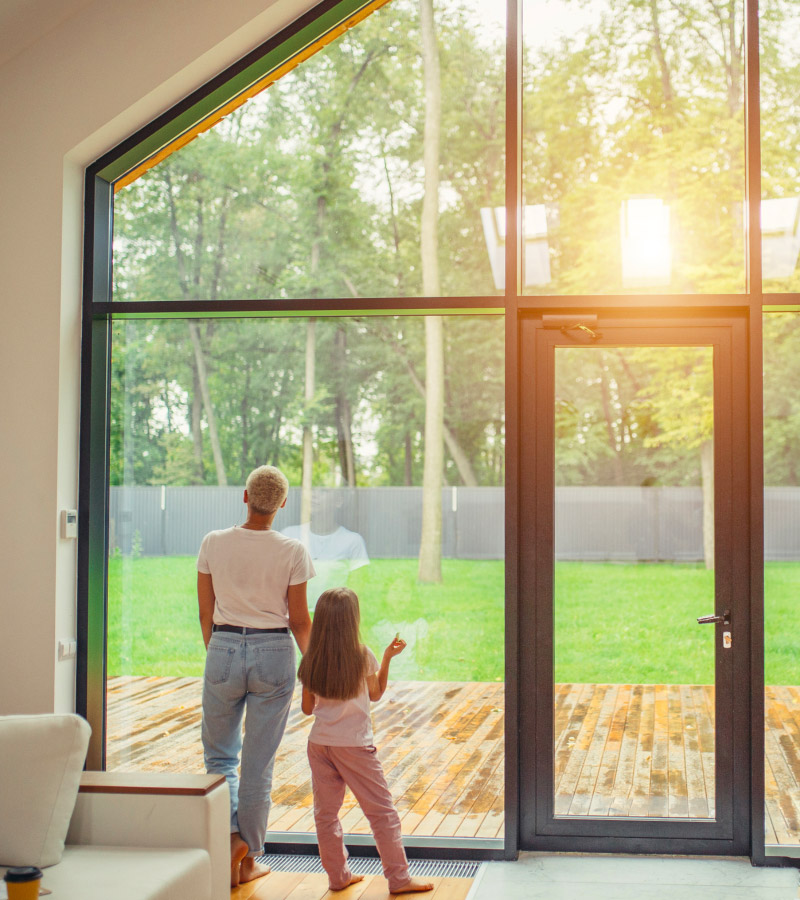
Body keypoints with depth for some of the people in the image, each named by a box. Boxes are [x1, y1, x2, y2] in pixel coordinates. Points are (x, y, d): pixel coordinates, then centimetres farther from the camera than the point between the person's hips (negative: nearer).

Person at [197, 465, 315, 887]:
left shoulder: (213, 544, -2)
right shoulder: (292, 552, -7)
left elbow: (206, 614, 5)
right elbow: (299, 620, -1)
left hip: (223, 651, 1)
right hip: (274, 654, -1)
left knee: (219, 753, 17)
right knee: (258, 762, 9)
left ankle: (230, 834, -4)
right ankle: (248, 860, 16)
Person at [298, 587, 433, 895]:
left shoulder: (310, 662, -1)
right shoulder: (363, 657, -8)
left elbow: (307, 708, 6)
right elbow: (376, 694, 8)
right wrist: (387, 658, 13)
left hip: (319, 743, 4)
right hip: (354, 745, -3)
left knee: (325, 812, 13)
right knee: (382, 811, 4)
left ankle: (338, 875, 19)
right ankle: (398, 878, 6)